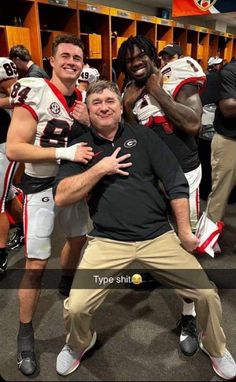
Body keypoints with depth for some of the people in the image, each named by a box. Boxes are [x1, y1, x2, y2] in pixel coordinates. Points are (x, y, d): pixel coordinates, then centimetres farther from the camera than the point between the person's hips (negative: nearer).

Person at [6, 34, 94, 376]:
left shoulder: (83, 98, 5)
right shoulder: (34, 92, -16)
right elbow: (14, 149, -22)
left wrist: (88, 123, -11)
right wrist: (64, 152, -31)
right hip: (41, 185, -7)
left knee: (79, 238, 25)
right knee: (36, 265, -3)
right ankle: (25, 334, 20)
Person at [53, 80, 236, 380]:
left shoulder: (143, 136, 4)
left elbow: (176, 183, 2)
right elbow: (61, 197, -7)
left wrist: (184, 231, 0)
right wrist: (100, 168, -13)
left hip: (158, 237, 1)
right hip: (108, 241, 0)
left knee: (207, 294, -2)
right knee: (75, 308, -12)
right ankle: (78, 345, 27)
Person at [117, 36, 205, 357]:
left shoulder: (177, 79, -9)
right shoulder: (131, 91, 7)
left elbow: (193, 125, -24)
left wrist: (158, 93, -18)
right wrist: (128, 108, -4)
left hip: (183, 171, -5)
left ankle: (189, 316, 17)